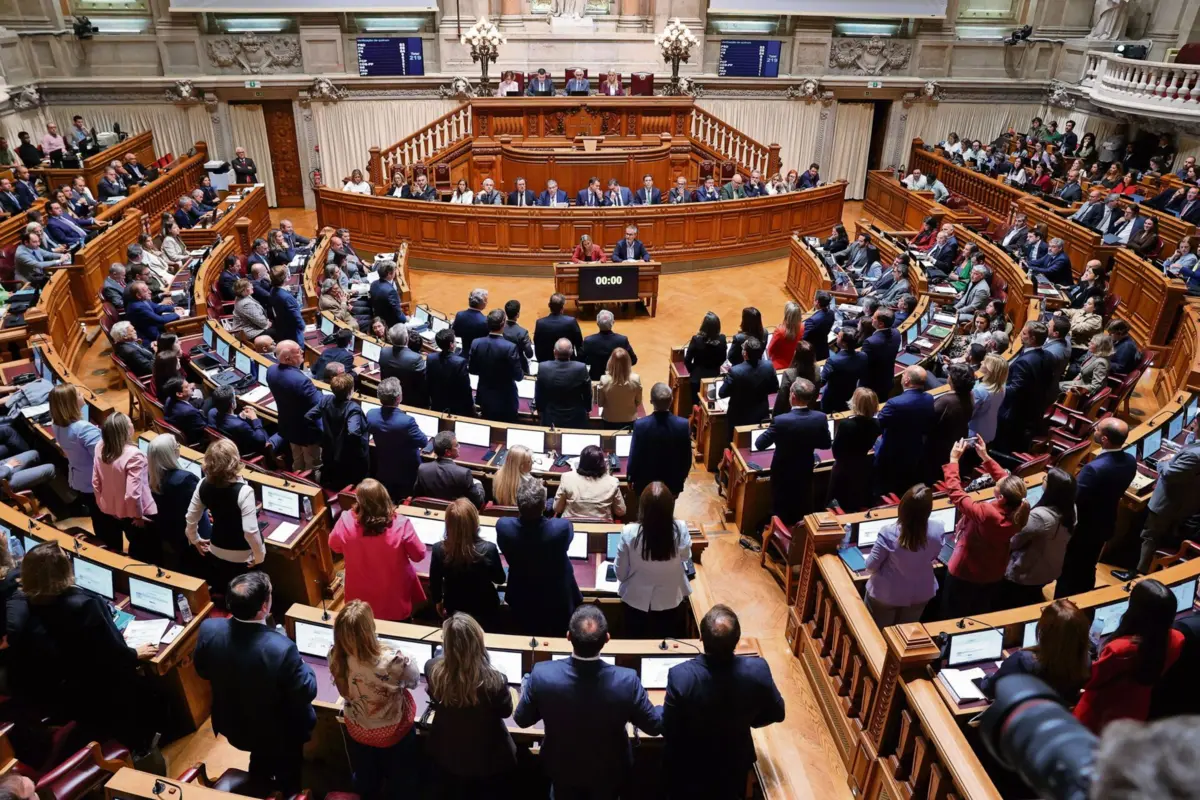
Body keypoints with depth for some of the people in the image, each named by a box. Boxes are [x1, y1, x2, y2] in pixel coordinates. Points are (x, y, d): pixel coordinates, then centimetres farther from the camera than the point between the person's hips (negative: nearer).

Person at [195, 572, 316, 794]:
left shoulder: (208, 629, -25)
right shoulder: (281, 648, -39)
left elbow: (203, 672, -3)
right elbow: (306, 694, -23)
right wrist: (305, 668, -4)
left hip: (229, 724, 4)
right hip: (276, 734, -4)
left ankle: (261, 781, 58)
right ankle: (289, 790, 49)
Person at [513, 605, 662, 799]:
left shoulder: (542, 675, -32)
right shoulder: (626, 681, -34)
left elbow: (521, 720, -13)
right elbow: (654, 726, -16)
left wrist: (527, 691, 8)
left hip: (562, 769, 1)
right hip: (608, 773, -1)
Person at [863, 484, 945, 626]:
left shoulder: (889, 533, -32)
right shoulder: (937, 530, -23)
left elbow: (871, 567, -19)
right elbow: (932, 558, -2)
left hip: (886, 595, -3)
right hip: (921, 594, 3)